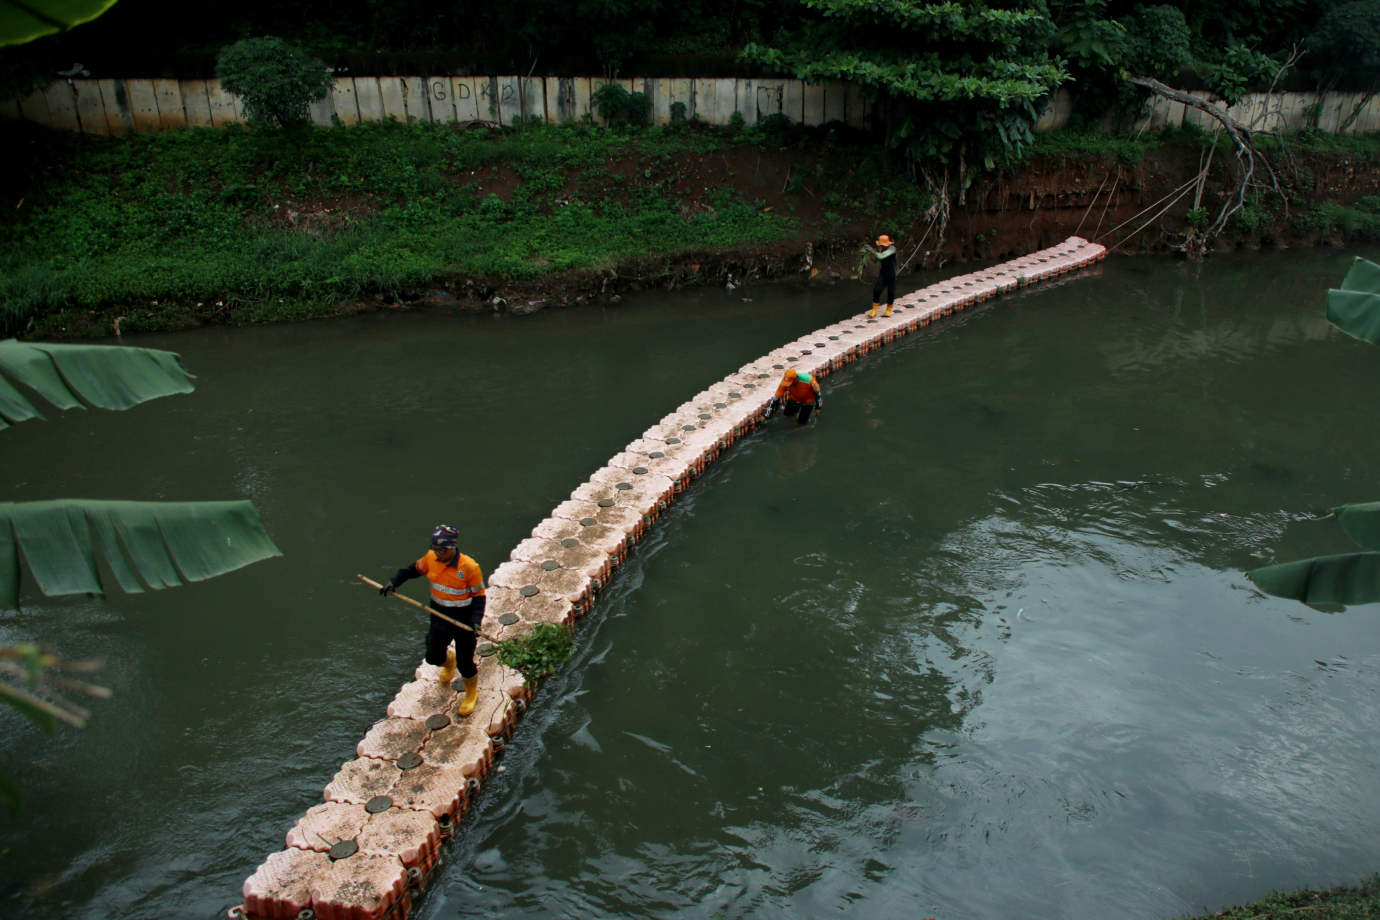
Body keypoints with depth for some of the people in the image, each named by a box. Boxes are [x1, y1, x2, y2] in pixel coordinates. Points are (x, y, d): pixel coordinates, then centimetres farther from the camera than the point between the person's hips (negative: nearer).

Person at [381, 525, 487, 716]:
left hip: (463, 623, -5)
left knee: (464, 663, 8)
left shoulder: (469, 568, -25)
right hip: (439, 620, 5)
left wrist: (476, 621, -27)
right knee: (433, 657, 18)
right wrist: (394, 582, 6)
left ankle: (471, 695, 37)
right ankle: (449, 660, 57)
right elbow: (415, 569, 12)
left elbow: (478, 597, -16)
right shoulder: (431, 558, -11)